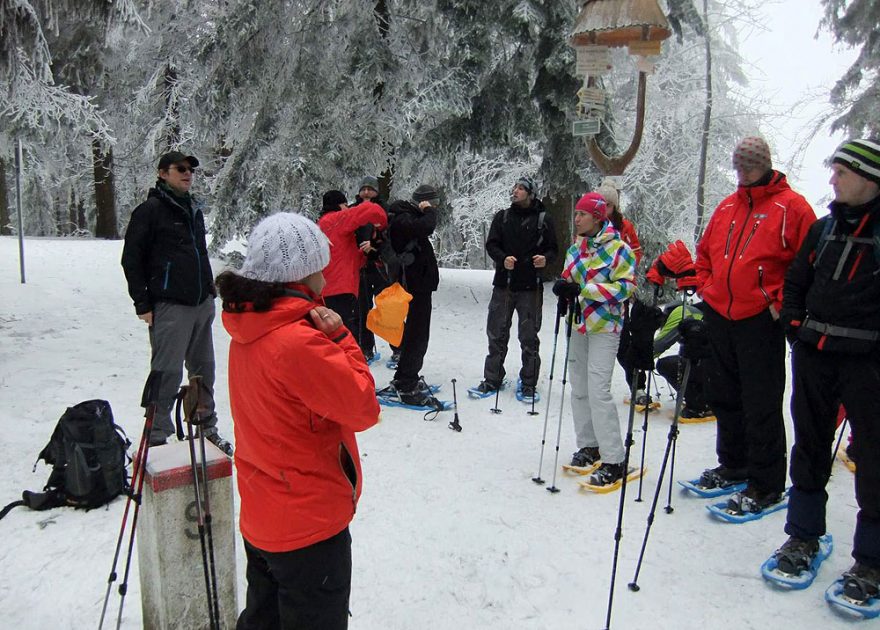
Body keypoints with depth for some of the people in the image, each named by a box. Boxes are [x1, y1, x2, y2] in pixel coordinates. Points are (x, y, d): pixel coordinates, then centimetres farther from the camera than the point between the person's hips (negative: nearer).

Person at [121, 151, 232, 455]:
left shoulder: (194, 209, 18)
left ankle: (207, 429, 26)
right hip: (169, 306, -7)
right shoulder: (150, 210, -5)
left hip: (202, 303, 7)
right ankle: (157, 438, 6)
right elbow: (131, 259, -6)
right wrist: (143, 304, -10)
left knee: (203, 369, 13)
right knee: (167, 372, -6)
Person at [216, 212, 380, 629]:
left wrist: (329, 341, -5)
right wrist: (341, 338, -16)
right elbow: (363, 408, -21)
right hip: (309, 524, -8)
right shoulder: (299, 342, -28)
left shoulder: (247, 331, 0)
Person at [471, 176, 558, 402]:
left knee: (529, 337, 4)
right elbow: (491, 244, 4)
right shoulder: (502, 217, 8)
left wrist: (545, 258, -16)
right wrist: (503, 259, -16)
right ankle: (492, 380, 19)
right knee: (497, 334, 7)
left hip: (531, 287, -2)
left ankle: (528, 384, 16)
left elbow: (553, 248, 7)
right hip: (503, 284, 2)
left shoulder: (543, 219, 3)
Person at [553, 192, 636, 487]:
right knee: (579, 389, 11)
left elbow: (626, 286, -15)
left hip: (604, 325, -7)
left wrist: (583, 289, -22)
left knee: (598, 391, -13)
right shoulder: (576, 248, 11)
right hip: (579, 324, 7)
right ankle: (589, 446, 26)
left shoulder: (617, 248, -9)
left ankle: (614, 461, -6)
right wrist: (564, 290, -6)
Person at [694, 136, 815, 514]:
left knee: (761, 405, -1)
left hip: (761, 321, -6)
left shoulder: (791, 207, -4)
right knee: (725, 398, 16)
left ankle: (766, 485, 11)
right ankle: (733, 466, 32)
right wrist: (706, 288, 10)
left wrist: (781, 303, -12)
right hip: (719, 317, 7)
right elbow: (705, 252, 23)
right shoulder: (727, 207, 14)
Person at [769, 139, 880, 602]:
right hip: (814, 354, 5)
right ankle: (804, 534, 29)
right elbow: (795, 281, 18)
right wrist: (795, 327, 5)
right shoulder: (825, 227, 11)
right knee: (809, 445, 13)